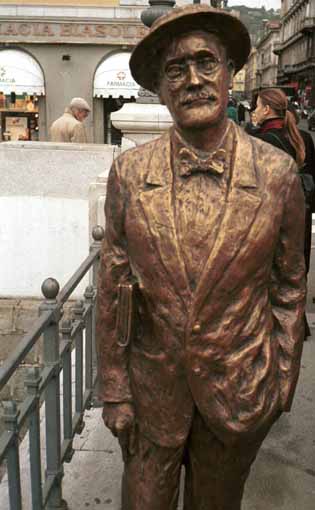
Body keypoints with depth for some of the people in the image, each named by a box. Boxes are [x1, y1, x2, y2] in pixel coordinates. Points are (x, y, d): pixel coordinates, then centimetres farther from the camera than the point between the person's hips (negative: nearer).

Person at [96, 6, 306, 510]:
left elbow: (289, 284, 0)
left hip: (241, 391, 0)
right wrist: (114, 391, -2)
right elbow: (112, 288, -3)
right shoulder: (128, 172, -9)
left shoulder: (278, 173, -10)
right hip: (151, 386, 0)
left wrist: (285, 379, 3)